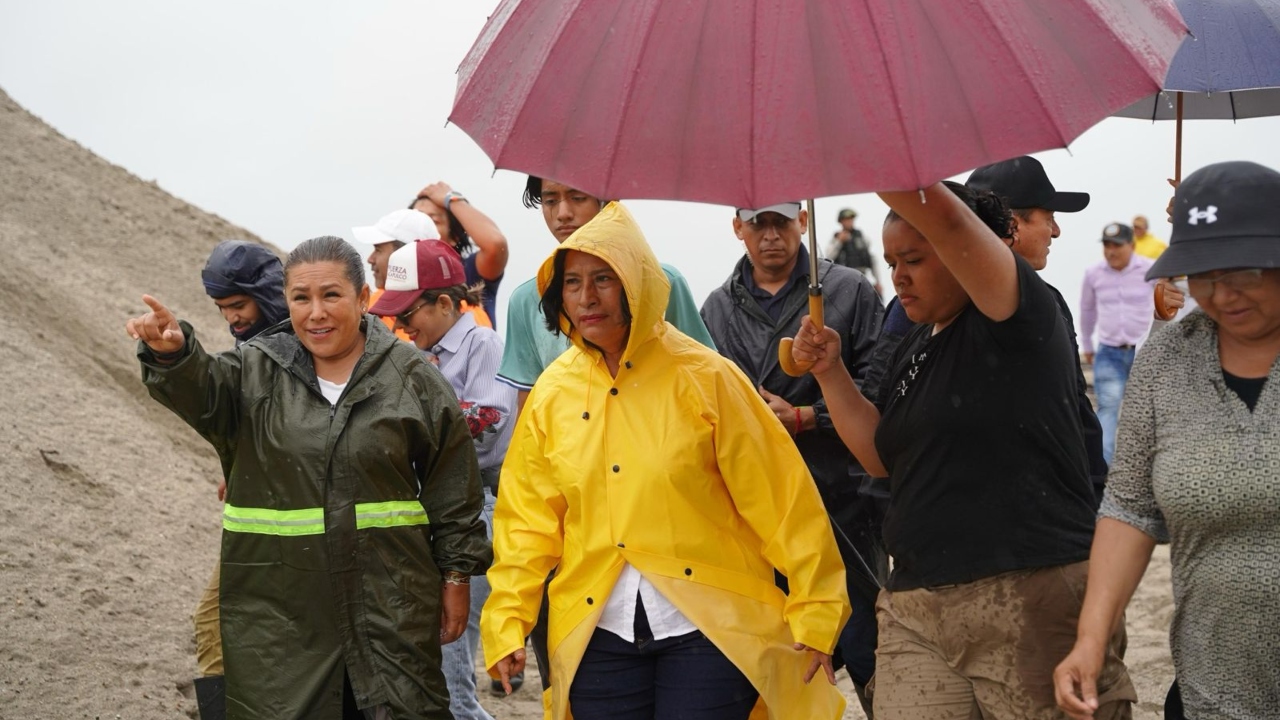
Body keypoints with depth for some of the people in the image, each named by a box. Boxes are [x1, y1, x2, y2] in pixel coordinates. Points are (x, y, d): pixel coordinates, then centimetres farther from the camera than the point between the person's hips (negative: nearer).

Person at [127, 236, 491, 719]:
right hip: (277, 611, 1)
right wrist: (171, 353, -40)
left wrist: (456, 575, 5)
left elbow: (452, 490, 6)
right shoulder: (255, 373, 3)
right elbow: (201, 390, -19)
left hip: (391, 605, 0)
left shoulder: (412, 379, 2)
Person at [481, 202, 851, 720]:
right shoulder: (552, 394, 5)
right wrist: (505, 624, 3)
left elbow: (780, 500, -5)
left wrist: (814, 611, -6)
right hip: (597, 632, 3)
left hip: (707, 627, -3)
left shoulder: (704, 377, -5)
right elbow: (527, 520, 9)